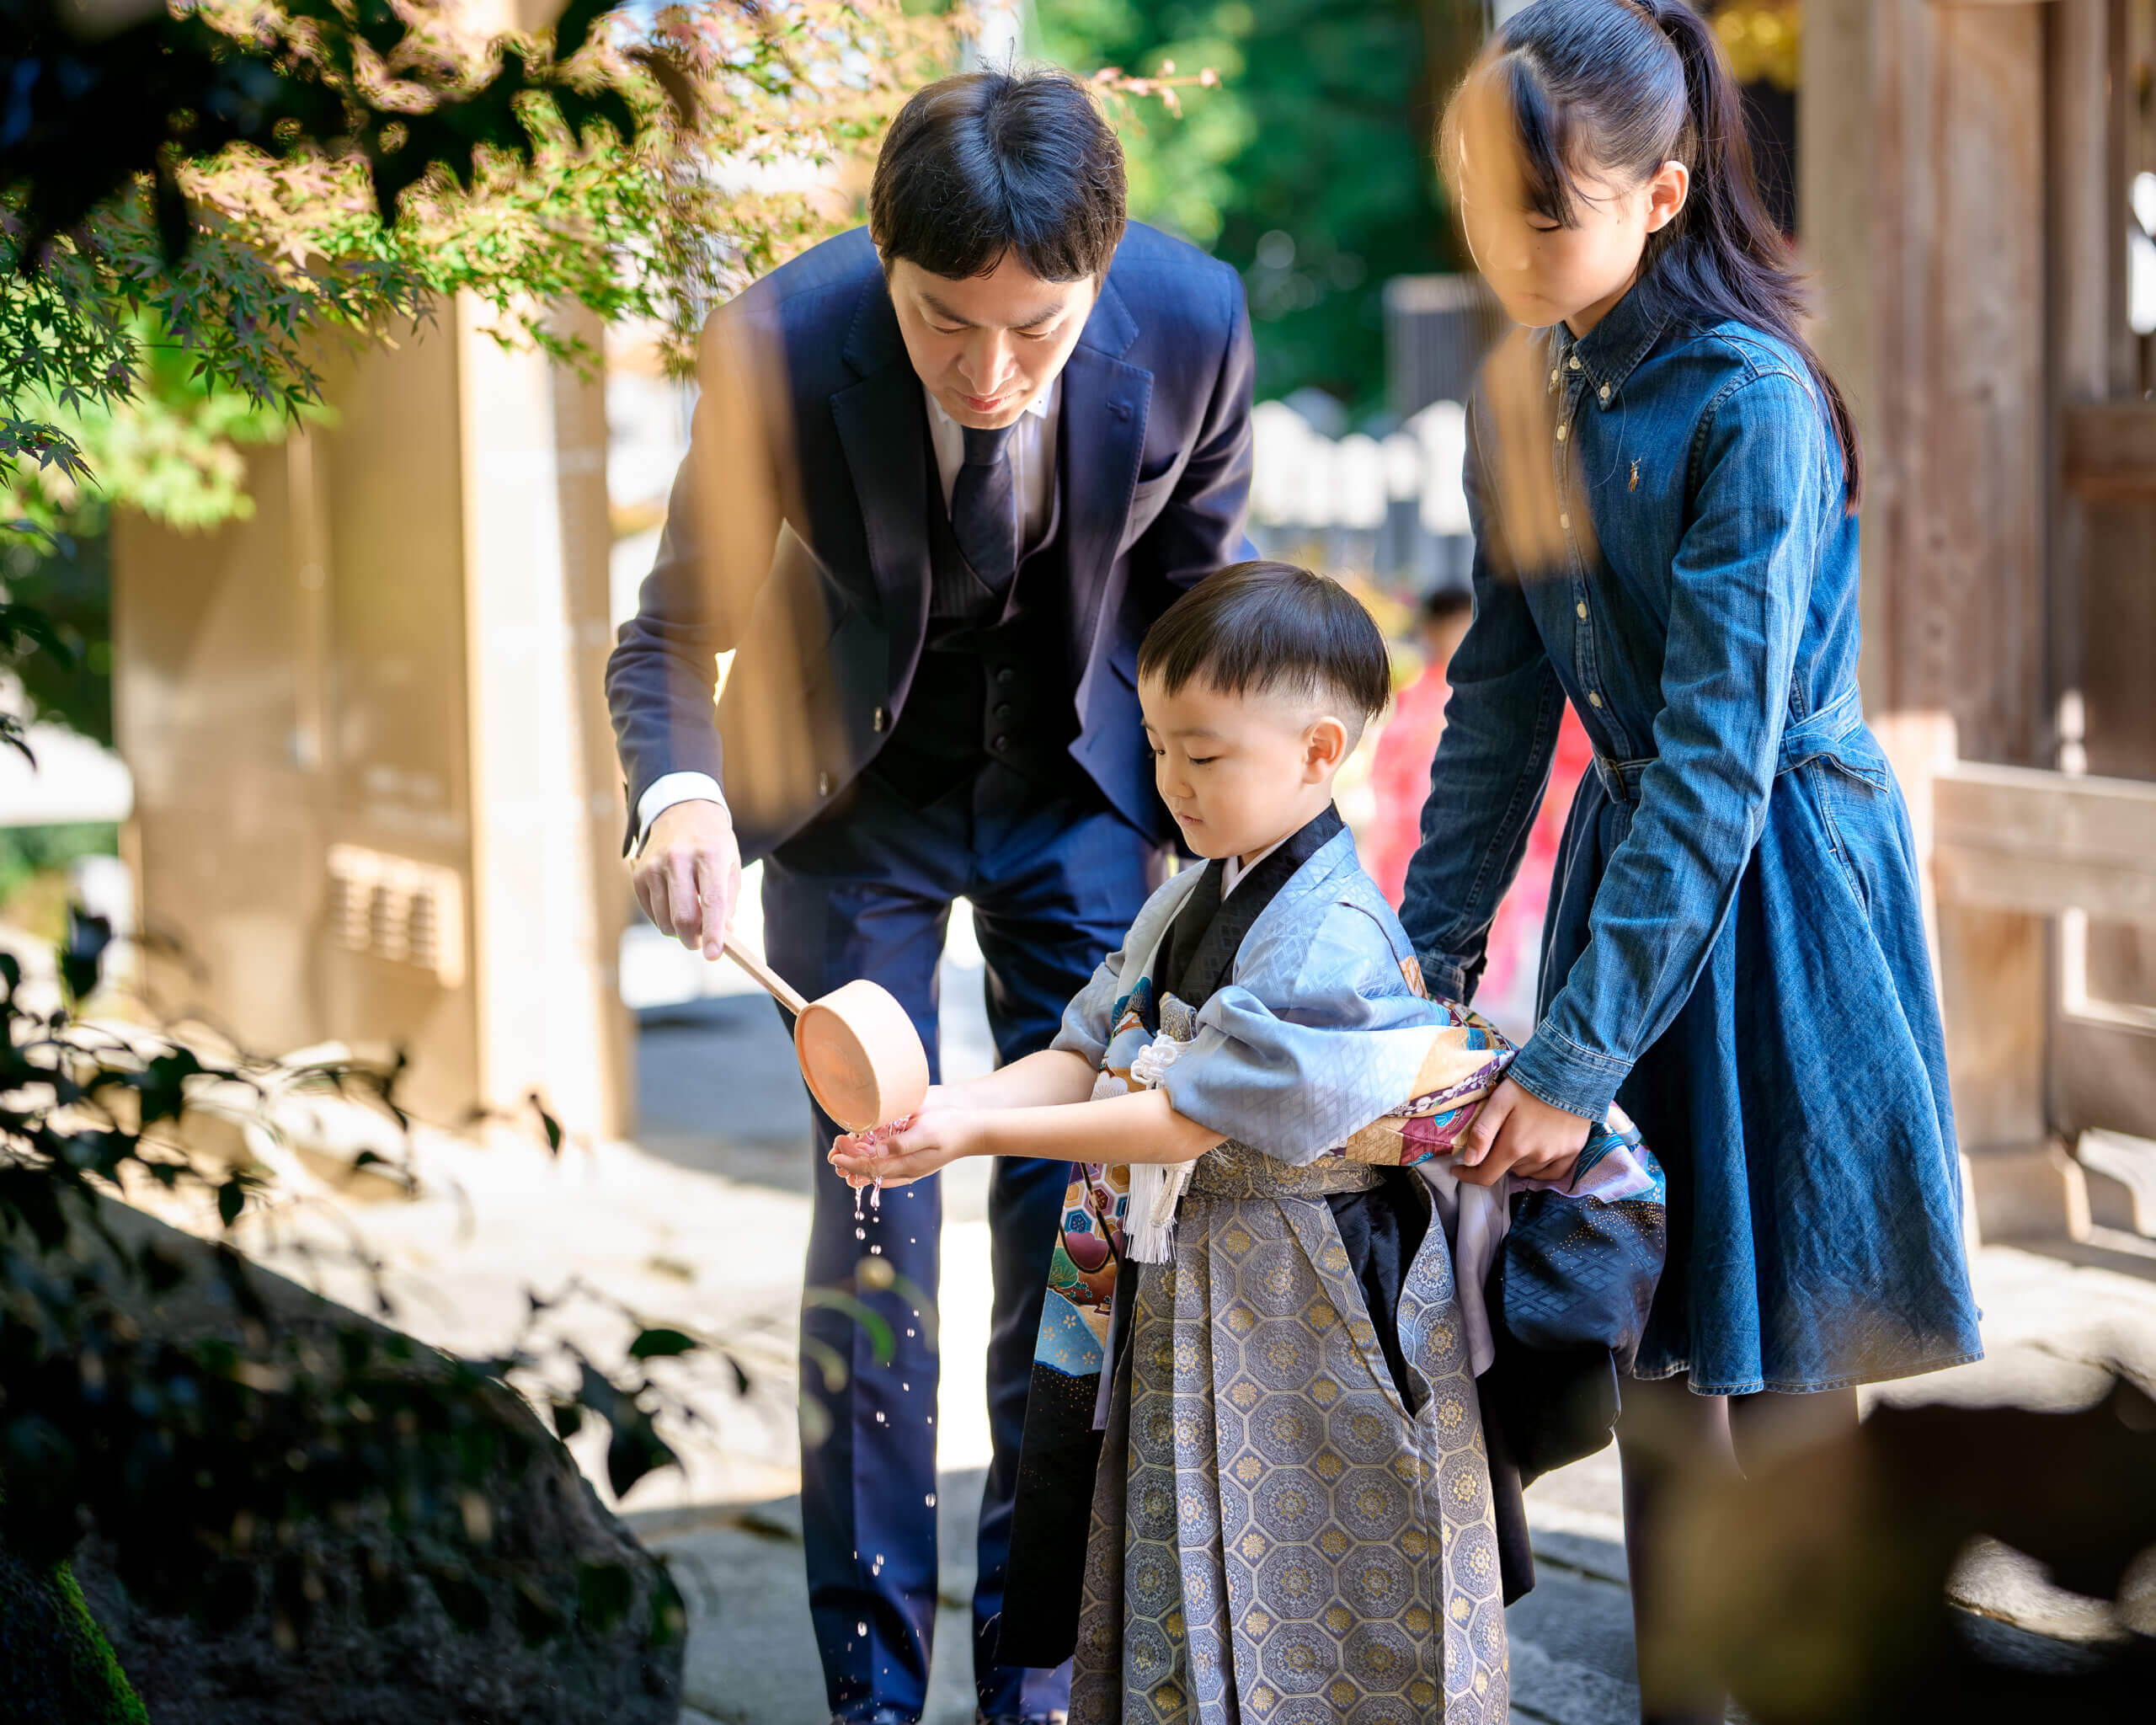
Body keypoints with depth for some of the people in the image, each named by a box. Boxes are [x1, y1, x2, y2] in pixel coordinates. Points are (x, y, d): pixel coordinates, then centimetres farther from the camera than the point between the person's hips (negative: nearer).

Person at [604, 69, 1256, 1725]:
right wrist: (682, 790, -39)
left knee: (1075, 1202, 2)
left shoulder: (1191, 320, -25)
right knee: (874, 1206, -4)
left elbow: (1197, 578, -5)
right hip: (861, 779, -1)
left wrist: (1194, 833, -1)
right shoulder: (780, 345, -30)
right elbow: (674, 630, -18)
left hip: (1081, 769, 1)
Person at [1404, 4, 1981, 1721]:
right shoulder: (1530, 391, 2)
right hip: (1637, 852, 7)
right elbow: (1503, 694, 7)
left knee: (1779, 1379, 2)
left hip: (1780, 894, -7)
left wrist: (1575, 1052, -26)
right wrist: (1428, 951, 3)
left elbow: (1721, 754, -25)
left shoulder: (1749, 402, -21)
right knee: (1656, 1347, 13)